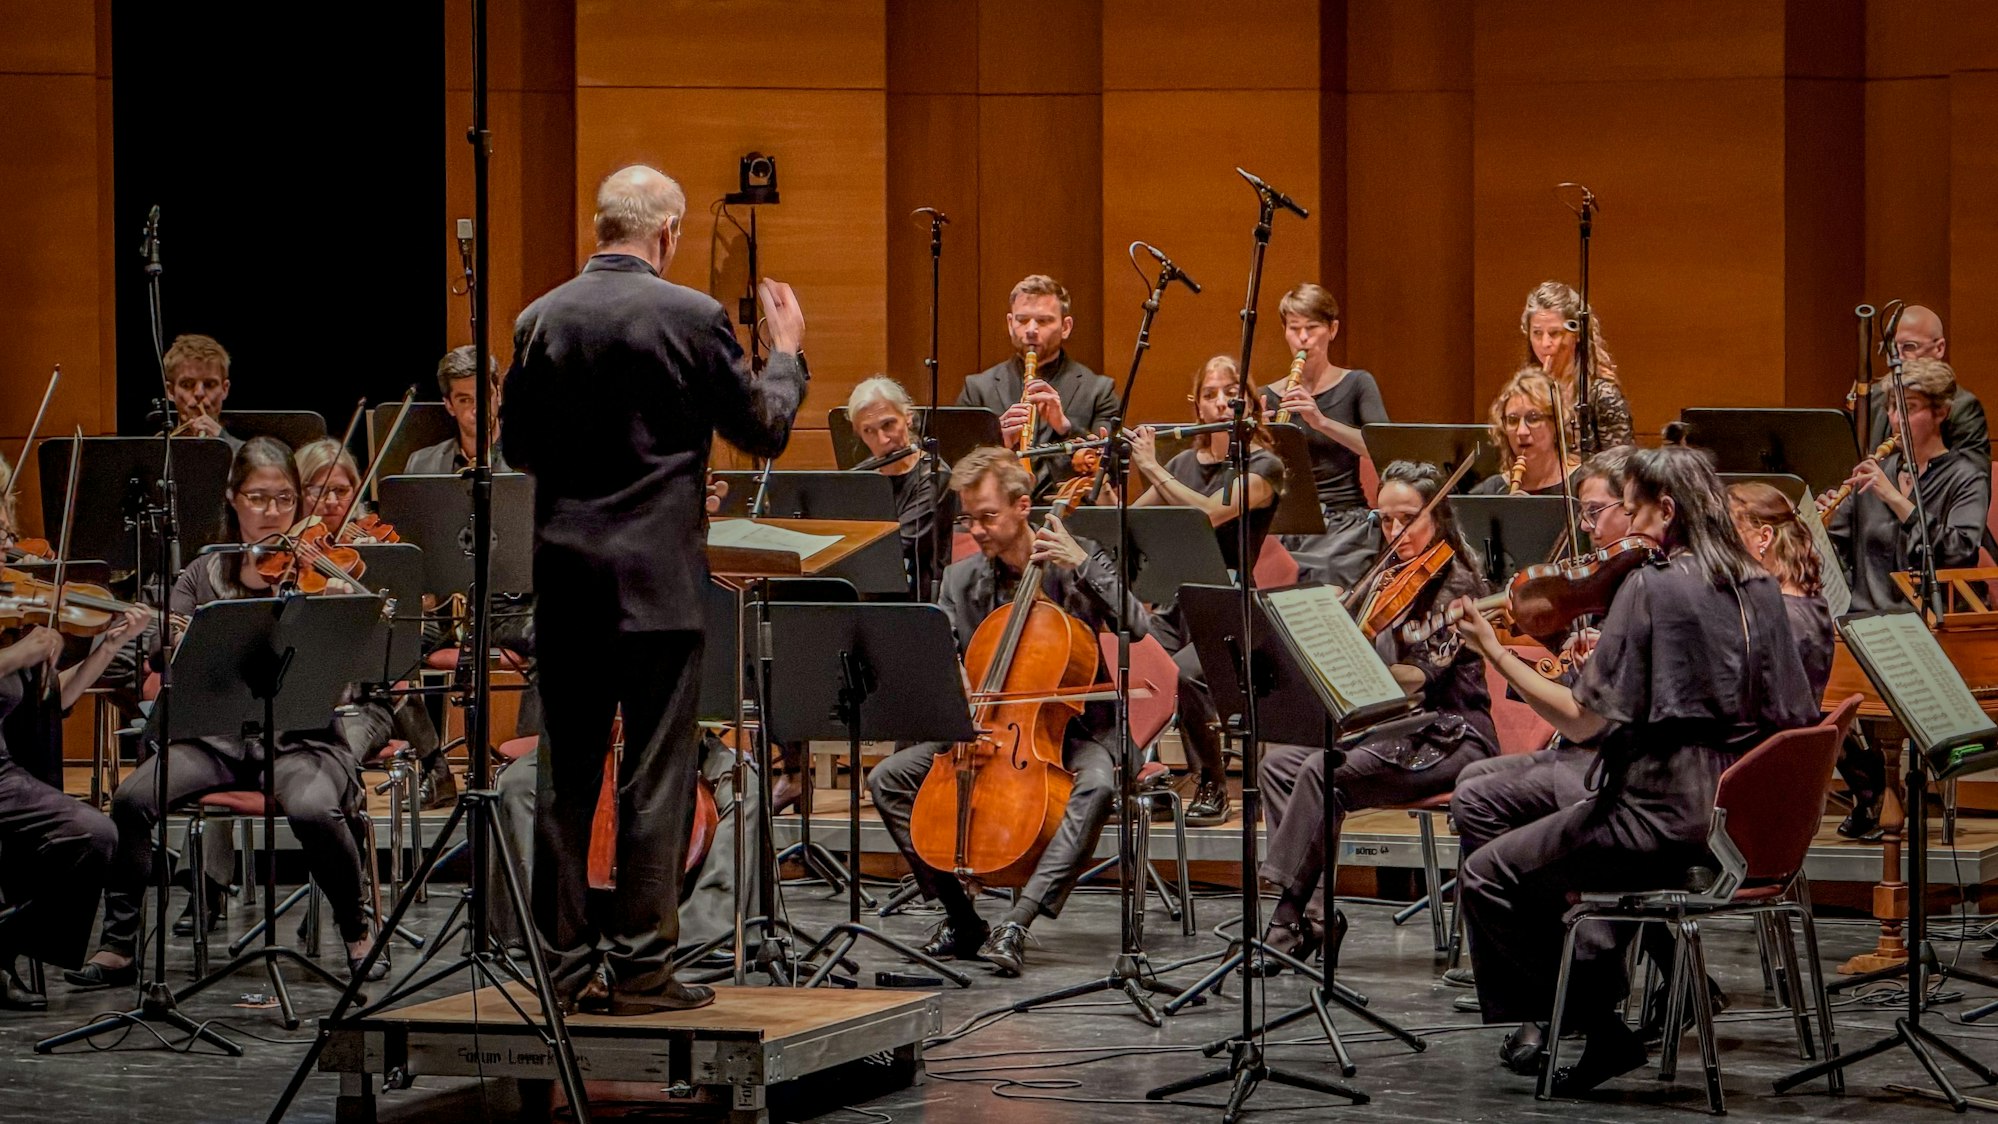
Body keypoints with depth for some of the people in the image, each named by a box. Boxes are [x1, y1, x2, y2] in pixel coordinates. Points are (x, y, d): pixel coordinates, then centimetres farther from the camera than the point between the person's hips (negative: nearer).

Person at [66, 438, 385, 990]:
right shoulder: (203, 577, 10)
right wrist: (176, 644, -23)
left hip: (301, 738, -2)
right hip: (218, 736, 2)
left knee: (312, 809, -34)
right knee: (133, 797, -23)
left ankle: (358, 933, -10)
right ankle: (118, 947, -9)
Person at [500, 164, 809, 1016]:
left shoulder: (540, 320, 3)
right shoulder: (690, 317, -9)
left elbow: (516, 445, 12)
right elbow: (763, 431, 0)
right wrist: (786, 353, 17)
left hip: (564, 578, 4)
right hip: (656, 576, -4)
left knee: (567, 775, 9)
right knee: (657, 776, 0)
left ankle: (568, 963, 12)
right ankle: (641, 967, 0)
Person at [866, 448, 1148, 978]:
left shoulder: (1078, 563, -5)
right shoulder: (961, 581, 4)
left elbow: (1138, 626, -16)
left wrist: (1084, 566, -23)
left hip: (1072, 728, -4)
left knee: (1096, 783, -38)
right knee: (888, 778, -12)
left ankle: (1016, 924, -41)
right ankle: (962, 919, -7)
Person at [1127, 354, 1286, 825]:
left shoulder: (1262, 467, -4)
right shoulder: (1185, 462, 15)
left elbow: (1209, 512, -22)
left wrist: (1151, 467, -15)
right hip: (1176, 608, 5)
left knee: (1186, 674, -35)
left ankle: (1212, 788, -13)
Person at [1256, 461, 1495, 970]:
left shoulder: (1455, 583, -10)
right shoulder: (1388, 579, 15)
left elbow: (1422, 678, -19)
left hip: (1446, 738, -8)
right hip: (1389, 730, 8)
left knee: (1322, 774, -27)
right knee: (1279, 763, -10)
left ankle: (1289, 923, -19)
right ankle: (1318, 914, -17)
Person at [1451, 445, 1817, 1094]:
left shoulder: (1649, 587, -14)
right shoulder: (1760, 590, 7)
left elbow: (1584, 722, -16)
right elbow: (1795, 718, 13)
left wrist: (1494, 652, -11)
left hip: (1663, 817, -8)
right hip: (1745, 823, 8)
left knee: (1488, 877, 2)